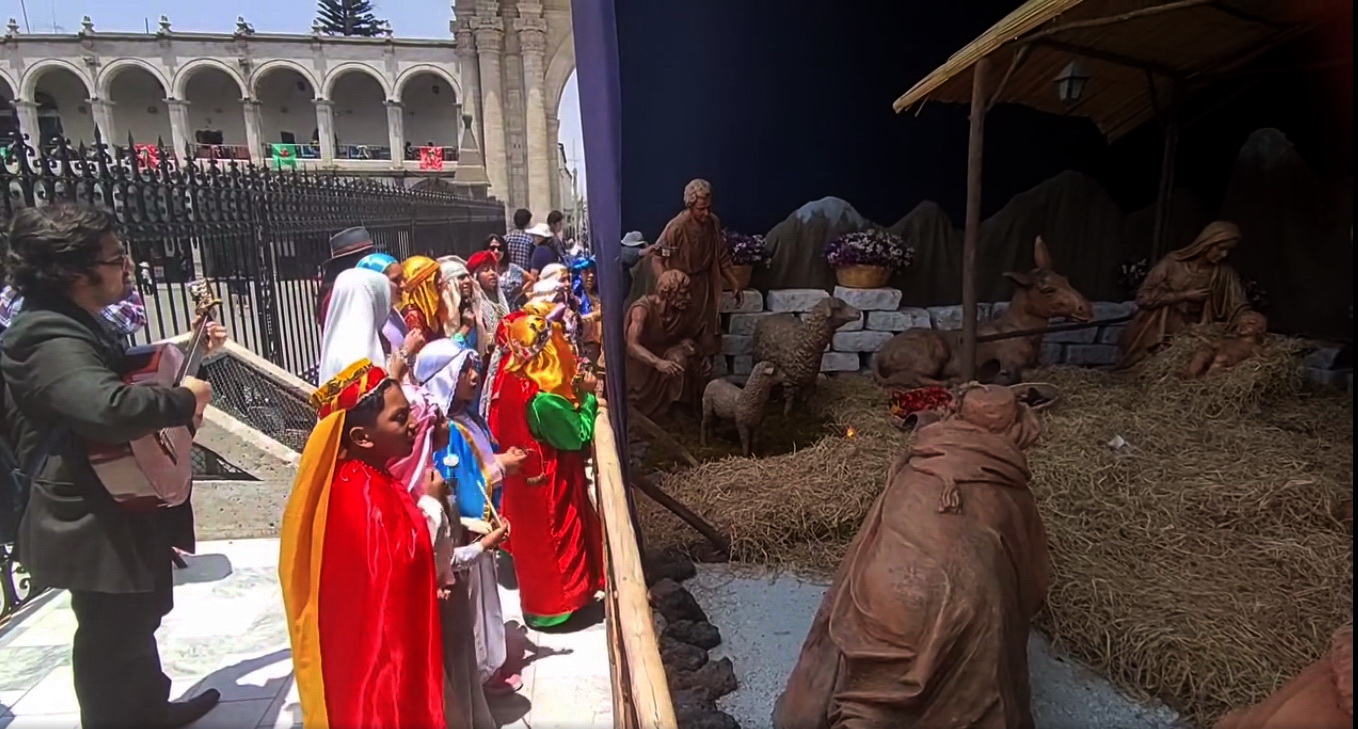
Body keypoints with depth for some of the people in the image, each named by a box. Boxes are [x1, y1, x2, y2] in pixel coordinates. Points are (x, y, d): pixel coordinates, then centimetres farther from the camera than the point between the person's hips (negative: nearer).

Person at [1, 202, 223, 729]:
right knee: (112, 640, 8)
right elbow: (110, 407, -46)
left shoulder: (79, 324, 7)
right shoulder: (49, 339, -28)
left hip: (122, 509, 11)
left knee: (136, 622, 26)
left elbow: (124, 374, 23)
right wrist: (185, 398, -29)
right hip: (94, 524, -11)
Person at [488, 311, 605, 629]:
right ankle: (549, 606, 30)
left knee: (533, 540, 27)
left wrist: (572, 392, -2)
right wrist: (588, 397, -11)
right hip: (549, 481, -8)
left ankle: (538, 598, 50)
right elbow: (577, 435, -22)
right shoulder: (542, 398, -33)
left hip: (525, 477, 8)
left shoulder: (510, 376, -10)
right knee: (551, 540, 12)